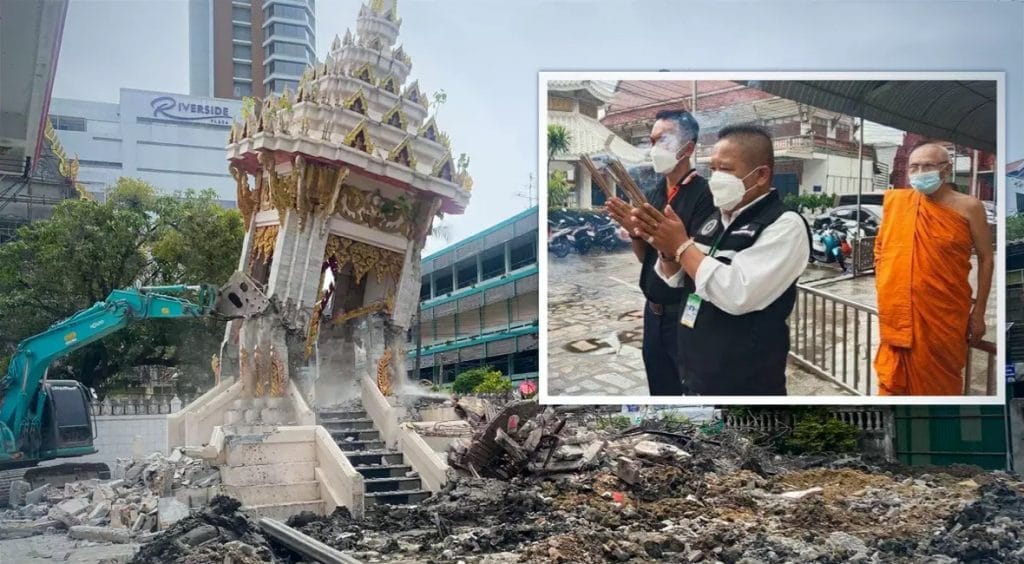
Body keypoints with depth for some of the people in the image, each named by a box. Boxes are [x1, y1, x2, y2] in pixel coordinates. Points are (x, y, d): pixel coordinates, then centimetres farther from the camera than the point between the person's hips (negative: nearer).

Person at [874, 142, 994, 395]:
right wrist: (882, 289, 9)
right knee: (895, 381, 10)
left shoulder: (968, 207, -4)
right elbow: (880, 248, 15)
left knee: (940, 383, 7)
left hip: (945, 315, -2)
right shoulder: (894, 201, 3)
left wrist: (978, 312, -2)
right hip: (898, 313, 3)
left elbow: (986, 259, 0)